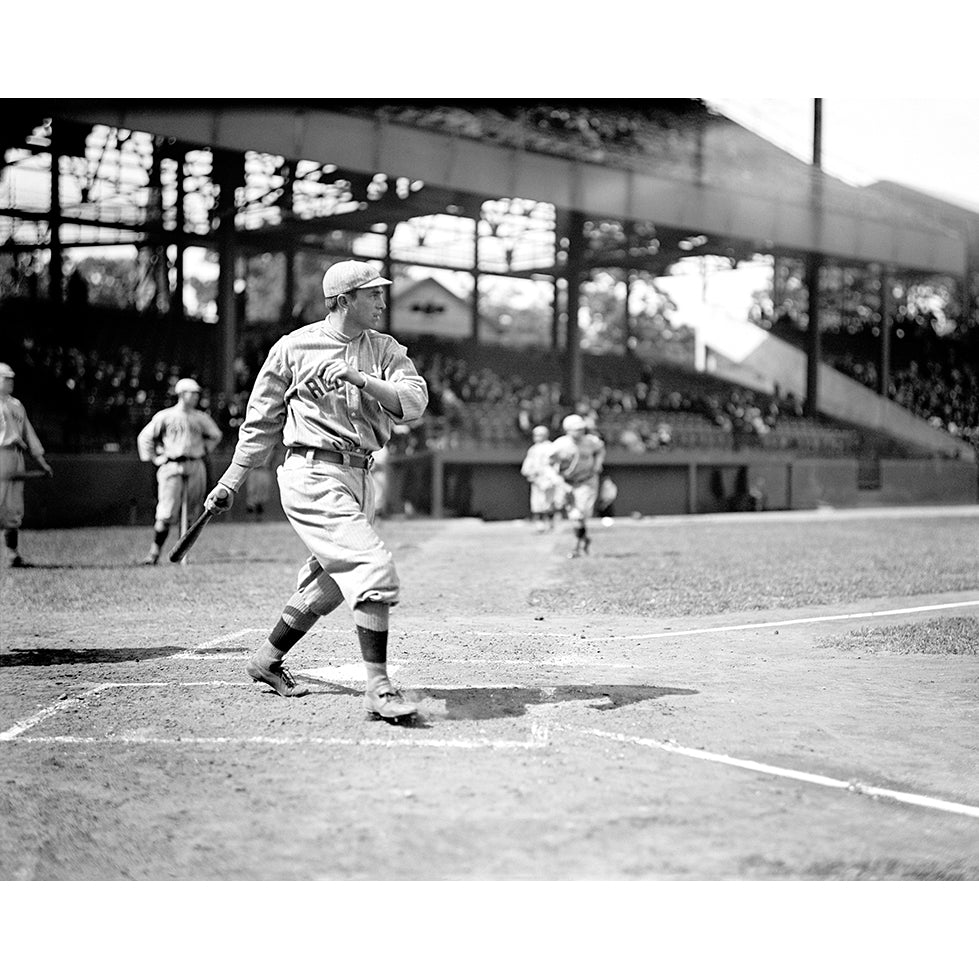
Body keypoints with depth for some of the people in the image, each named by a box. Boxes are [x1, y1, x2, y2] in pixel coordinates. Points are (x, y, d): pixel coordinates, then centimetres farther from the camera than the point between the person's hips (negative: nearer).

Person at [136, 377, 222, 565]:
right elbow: (145, 437, 8)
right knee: (166, 514, -11)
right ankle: (155, 551, -3)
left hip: (196, 467, 4)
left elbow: (215, 435, 27)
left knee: (191, 513, 2)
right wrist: (154, 458, 2)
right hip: (171, 467, -4)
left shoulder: (201, 418, 11)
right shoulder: (164, 416, 2)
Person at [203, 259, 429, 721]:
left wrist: (359, 379, -19)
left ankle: (267, 660, 37)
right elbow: (261, 421, 8)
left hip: (360, 478, 7)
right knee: (375, 569, -19)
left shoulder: (386, 351, 10)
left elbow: (415, 401, -6)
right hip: (313, 475, -6)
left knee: (329, 585, 17)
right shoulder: (295, 347, 0)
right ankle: (379, 687, -16)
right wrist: (230, 481, 11)